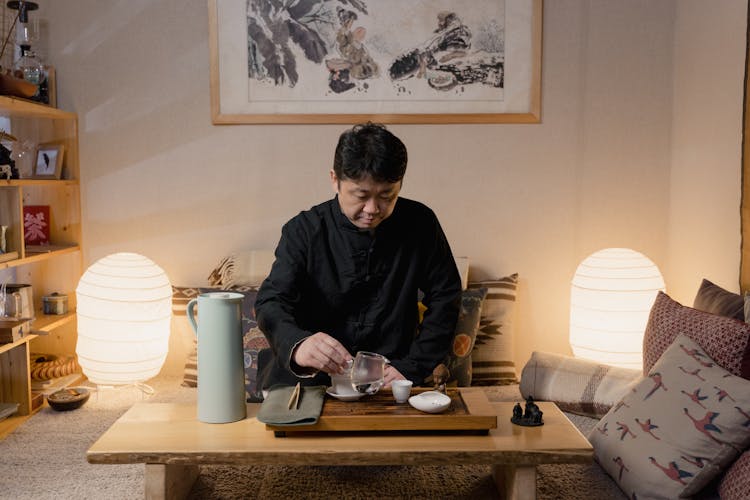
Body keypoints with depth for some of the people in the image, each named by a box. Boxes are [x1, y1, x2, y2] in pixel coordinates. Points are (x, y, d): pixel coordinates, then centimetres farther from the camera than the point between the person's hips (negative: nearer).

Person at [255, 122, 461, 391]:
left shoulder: (420, 224, -1)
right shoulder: (303, 231, -6)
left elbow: (445, 298, 5)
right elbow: (272, 301, -15)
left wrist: (410, 368, -5)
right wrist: (298, 345, -39)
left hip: (387, 377, 1)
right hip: (312, 377, 0)